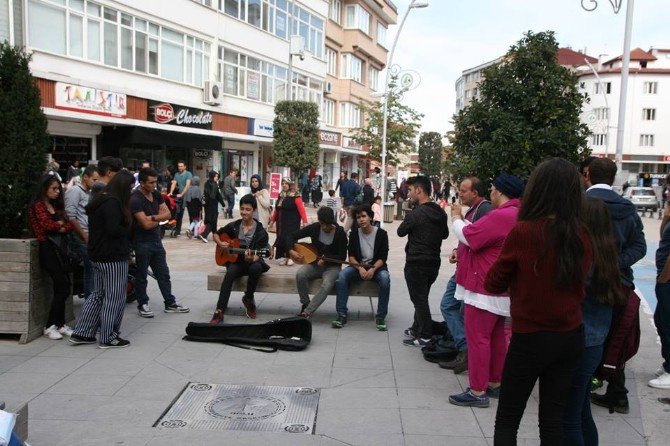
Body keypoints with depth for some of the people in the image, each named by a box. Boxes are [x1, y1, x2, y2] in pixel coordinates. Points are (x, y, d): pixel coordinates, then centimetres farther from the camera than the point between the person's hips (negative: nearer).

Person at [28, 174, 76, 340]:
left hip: (59, 247, 7)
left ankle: (60, 324, 11)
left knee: (62, 288, 4)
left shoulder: (56, 205, 18)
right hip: (48, 248, -7)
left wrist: (61, 227, -10)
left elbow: (70, 226, 9)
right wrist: (60, 224, 2)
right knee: (62, 287, -10)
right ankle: (50, 326, -1)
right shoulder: (38, 206, -4)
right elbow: (48, 225, -17)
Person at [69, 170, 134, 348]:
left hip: (98, 255, 10)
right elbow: (114, 230, -25)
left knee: (98, 294, 18)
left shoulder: (99, 200, 13)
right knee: (114, 297, 1)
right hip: (113, 257, -10)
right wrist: (127, 230, -7)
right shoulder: (112, 203, -18)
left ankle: (82, 333, 21)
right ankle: (108, 338, 9)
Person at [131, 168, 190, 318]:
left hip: (156, 240, 7)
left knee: (163, 274, 12)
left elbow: (167, 213, 1)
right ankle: (142, 305, 19)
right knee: (141, 276, 7)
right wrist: (159, 219, -5)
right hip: (142, 243, -7)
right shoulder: (135, 200, -18)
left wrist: (152, 217, -15)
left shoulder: (156, 194, 5)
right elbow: (146, 224, -22)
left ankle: (170, 303, 20)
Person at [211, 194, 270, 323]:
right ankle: (219, 312, -35)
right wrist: (220, 243, -4)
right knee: (229, 274, -33)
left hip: (252, 262, -1)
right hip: (235, 261, 1)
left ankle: (248, 299, -10)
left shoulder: (260, 231, -6)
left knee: (256, 268, -37)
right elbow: (216, 234, 18)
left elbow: (257, 255, -13)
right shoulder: (233, 226, 3)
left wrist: (251, 259, -37)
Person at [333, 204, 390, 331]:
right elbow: (351, 256, 0)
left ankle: (380, 317, -26)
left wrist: (373, 269, -25)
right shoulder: (354, 234, 4)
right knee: (342, 275, -27)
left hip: (377, 266, -2)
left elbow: (383, 257, -8)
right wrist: (360, 268, -19)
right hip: (358, 266, 2)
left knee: (385, 278, -35)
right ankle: (342, 315, -24)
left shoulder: (381, 233, -4)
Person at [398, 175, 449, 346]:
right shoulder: (441, 213, 4)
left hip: (416, 263, -7)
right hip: (433, 262, 7)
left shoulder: (415, 214, -19)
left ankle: (425, 337, 4)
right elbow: (445, 234, 17)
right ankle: (416, 329, 31)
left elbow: (400, 232, -5)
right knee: (422, 298, 19)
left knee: (419, 299, 1)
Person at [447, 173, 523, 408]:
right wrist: (463, 220, 8)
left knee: (477, 338, -4)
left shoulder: (501, 216, -21)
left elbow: (469, 236, -19)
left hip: (485, 288, -11)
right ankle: (495, 383, 27)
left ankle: (477, 391, 0)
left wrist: (456, 218, -2)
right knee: (496, 337, 17)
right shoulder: (517, 215, 13)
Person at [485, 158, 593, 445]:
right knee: (553, 419, 16)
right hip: (571, 337, 5)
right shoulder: (582, 236, -3)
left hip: (531, 338, -5)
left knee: (506, 421, 10)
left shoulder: (523, 232, -17)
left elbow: (492, 285, -6)